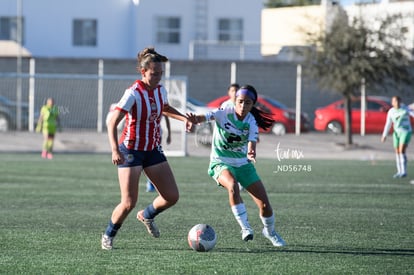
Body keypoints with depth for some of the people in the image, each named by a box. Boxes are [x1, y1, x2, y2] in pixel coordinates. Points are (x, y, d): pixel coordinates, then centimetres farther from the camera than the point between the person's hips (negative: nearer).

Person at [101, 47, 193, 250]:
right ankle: (108, 235, 15)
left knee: (172, 197, 0)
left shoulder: (160, 90, 0)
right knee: (129, 203, -11)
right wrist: (115, 150, -38)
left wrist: (184, 118, 7)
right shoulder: (133, 93, -20)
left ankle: (147, 215, 30)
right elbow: (112, 122, -26)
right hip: (131, 151, -6)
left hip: (153, 150, 6)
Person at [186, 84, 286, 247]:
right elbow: (206, 116, -33)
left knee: (264, 204, -2)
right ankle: (245, 228, -27)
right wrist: (195, 119, -57)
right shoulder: (224, 113, -15)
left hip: (242, 164, 3)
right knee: (232, 186, -38)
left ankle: (270, 231, 29)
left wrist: (251, 154, -46)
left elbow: (251, 146, -21)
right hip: (221, 163, -3)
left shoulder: (252, 123, -8)